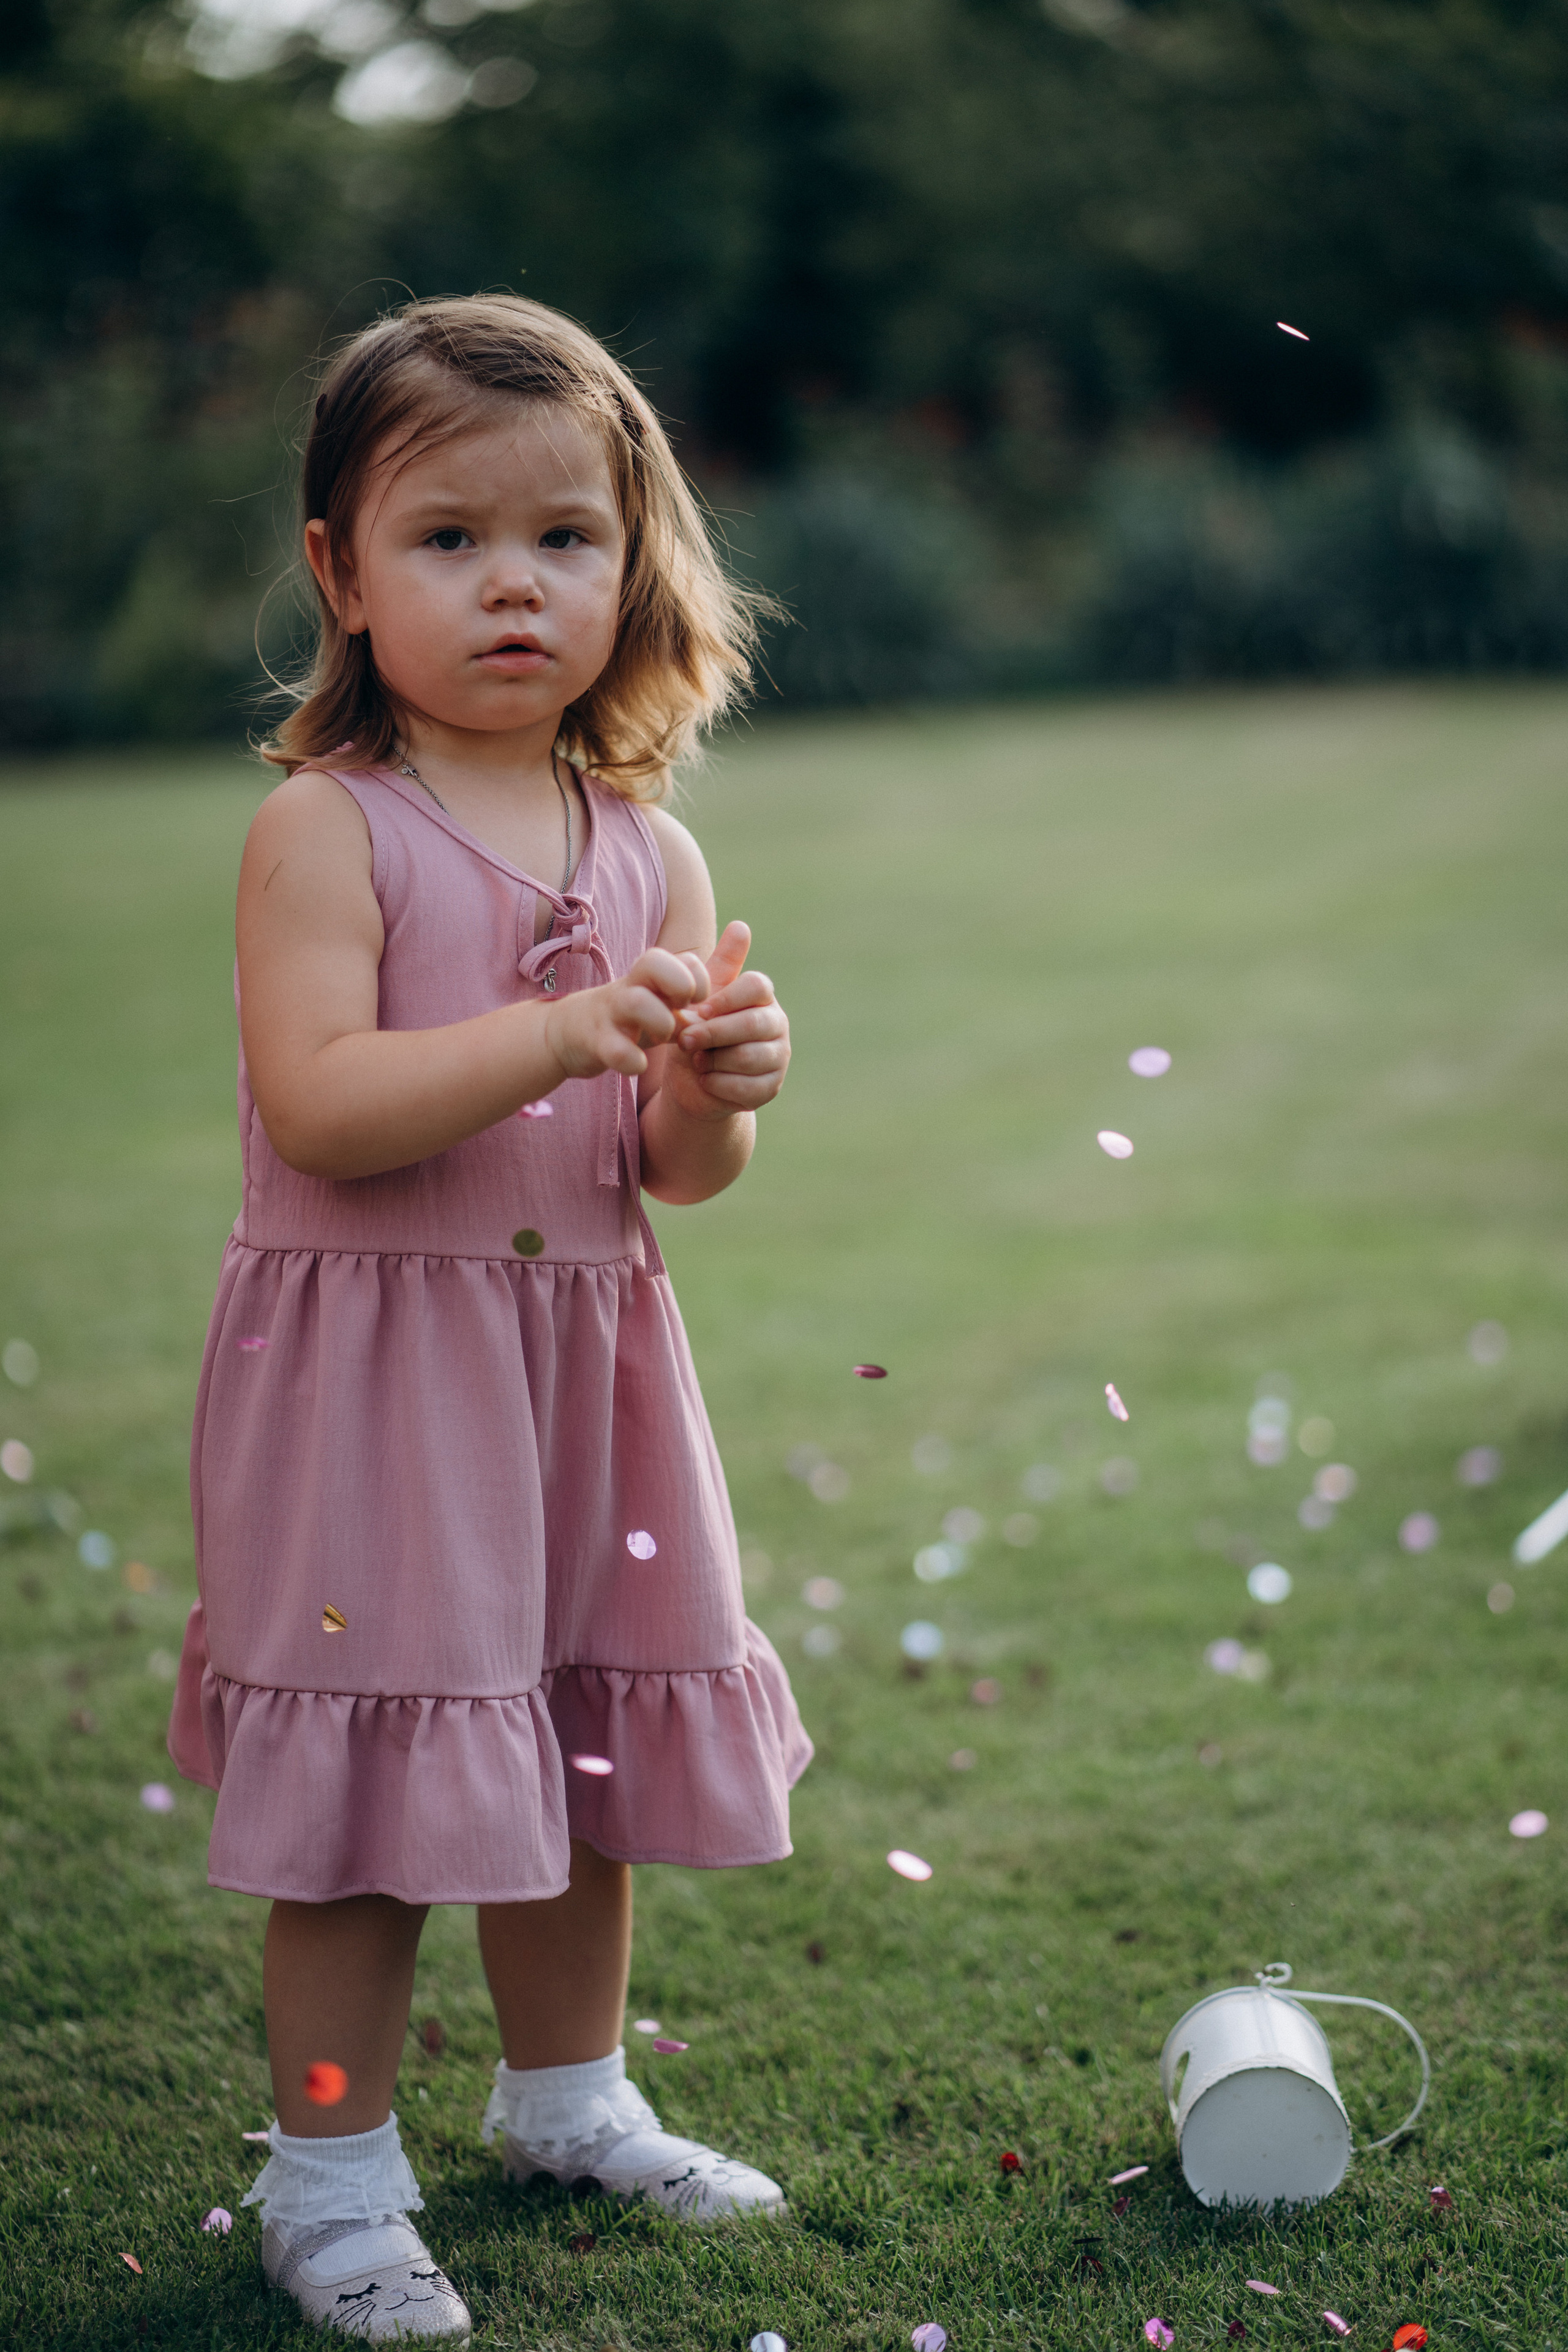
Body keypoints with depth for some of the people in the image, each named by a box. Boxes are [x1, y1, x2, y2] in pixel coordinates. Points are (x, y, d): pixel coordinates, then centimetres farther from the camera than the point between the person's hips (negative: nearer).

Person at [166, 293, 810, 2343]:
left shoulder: (650, 853, 5)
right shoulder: (327, 829, -11)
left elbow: (673, 1173, 6)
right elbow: (318, 1108, -23)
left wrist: (713, 1089, -17)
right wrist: (565, 1034, -31)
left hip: (588, 1361, 6)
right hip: (368, 1367, -5)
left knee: (586, 1749, 17)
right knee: (372, 1791, -1)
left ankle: (567, 2093, 38)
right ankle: (330, 2175, 16)